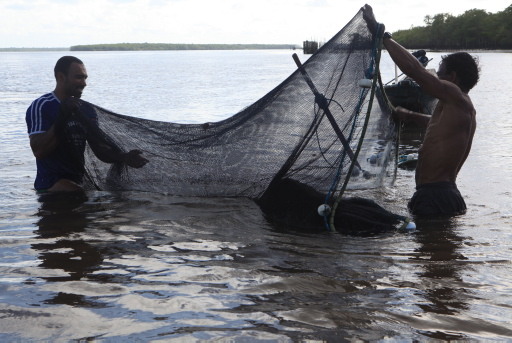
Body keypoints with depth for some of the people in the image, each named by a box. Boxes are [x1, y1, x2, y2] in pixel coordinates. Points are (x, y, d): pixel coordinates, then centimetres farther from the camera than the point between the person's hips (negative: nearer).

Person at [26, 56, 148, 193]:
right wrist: (62, 116, -23)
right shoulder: (40, 106, -7)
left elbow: (100, 148, 6)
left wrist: (123, 157, -15)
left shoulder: (86, 110, 14)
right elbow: (38, 151, -19)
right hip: (52, 184, -7)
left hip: (79, 181, 7)